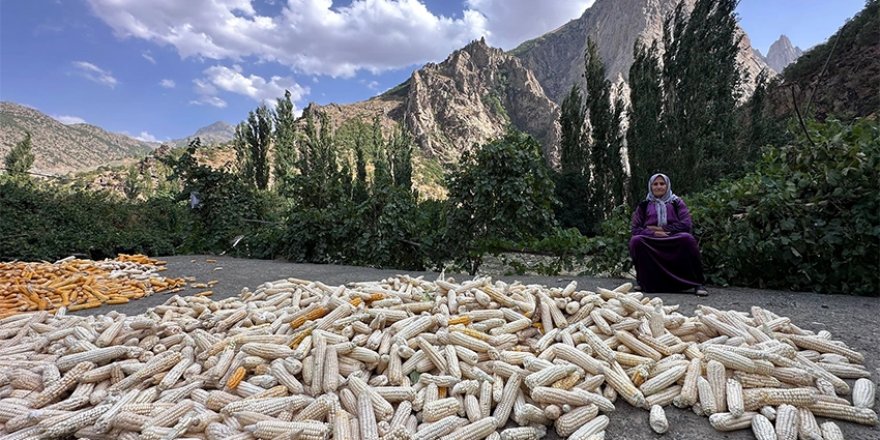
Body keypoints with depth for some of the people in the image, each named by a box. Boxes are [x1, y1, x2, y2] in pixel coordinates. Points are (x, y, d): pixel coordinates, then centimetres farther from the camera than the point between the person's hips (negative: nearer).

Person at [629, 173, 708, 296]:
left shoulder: (677, 203, 15)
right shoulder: (643, 206, 15)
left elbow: (686, 225, 0)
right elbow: (635, 229, 4)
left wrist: (661, 229, -8)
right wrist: (654, 233, -15)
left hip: (674, 244, 0)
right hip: (650, 245, 0)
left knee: (687, 238, -32)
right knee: (635, 240, -31)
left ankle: (697, 284, -23)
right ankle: (645, 282, -19)